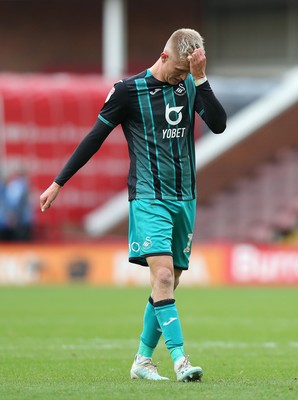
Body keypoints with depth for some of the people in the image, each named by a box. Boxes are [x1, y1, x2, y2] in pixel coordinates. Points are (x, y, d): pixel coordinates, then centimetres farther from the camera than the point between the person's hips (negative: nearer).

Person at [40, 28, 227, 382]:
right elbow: (95, 137, 1)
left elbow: (218, 124, -7)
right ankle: (179, 360, -25)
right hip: (148, 198, -5)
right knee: (162, 273, -20)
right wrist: (58, 183, 2)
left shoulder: (191, 85, 7)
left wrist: (200, 78, -14)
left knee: (168, 283, 6)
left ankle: (142, 360, 17)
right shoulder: (130, 90, -6)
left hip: (184, 199, 5)